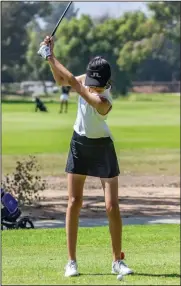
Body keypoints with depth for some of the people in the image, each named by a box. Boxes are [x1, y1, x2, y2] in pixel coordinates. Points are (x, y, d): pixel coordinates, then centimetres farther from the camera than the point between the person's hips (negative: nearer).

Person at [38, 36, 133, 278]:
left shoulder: (103, 101, -31)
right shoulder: (86, 80, -11)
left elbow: (72, 82, -36)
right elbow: (61, 80, 8)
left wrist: (50, 56, -32)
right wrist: (51, 56, -7)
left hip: (102, 148, -5)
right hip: (79, 143, 5)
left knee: (112, 206, -6)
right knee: (74, 203, 1)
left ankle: (117, 260, 7)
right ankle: (71, 261, 5)